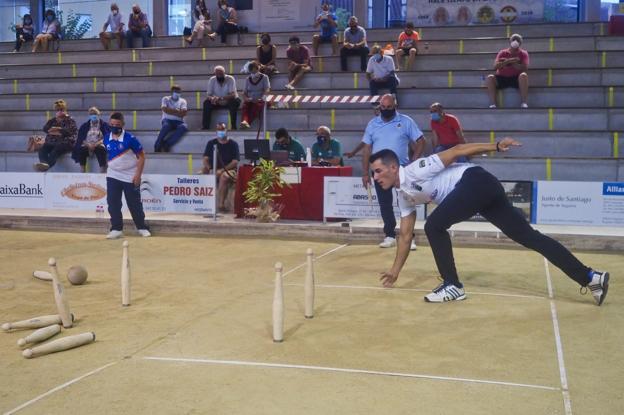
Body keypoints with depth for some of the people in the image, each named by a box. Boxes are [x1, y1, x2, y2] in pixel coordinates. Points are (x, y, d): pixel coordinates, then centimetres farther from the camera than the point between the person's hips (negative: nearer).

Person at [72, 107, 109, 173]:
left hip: (99, 145, -2)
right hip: (87, 146, 2)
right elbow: (80, 138, 8)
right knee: (81, 149, -33)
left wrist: (97, 144, -17)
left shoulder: (104, 125, 12)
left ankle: (103, 174, -41)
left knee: (101, 150, -38)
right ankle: (83, 174, -31)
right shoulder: (84, 126, 18)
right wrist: (88, 144, -14)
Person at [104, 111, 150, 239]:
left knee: (134, 204, 3)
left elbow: (141, 156, -12)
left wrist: (138, 174, -16)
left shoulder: (130, 138, -16)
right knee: (113, 204, 1)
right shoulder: (107, 139, 0)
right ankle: (117, 229, 10)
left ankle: (142, 228, 18)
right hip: (112, 176, 5)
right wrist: (110, 167, 14)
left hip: (130, 177, -4)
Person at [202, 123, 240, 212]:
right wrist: (210, 169, -13)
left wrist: (222, 170, -19)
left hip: (229, 170, -3)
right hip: (213, 170, 3)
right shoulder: (211, 143, 13)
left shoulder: (233, 144, 2)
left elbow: (235, 162, -7)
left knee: (224, 176, -38)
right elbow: (205, 159, 8)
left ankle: (220, 204, -38)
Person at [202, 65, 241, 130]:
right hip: (217, 103, 3)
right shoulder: (212, 80, -8)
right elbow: (208, 95, -10)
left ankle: (233, 126, -32)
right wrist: (212, 98, -36)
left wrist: (220, 98, -42)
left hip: (229, 102, -2)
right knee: (206, 102, -23)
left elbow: (233, 95, -27)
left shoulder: (230, 79, -17)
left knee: (236, 100, -34)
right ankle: (205, 127, -23)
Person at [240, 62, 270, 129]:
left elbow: (267, 90, -3)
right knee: (245, 106, -32)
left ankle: (247, 122, -60)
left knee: (256, 106, -38)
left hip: (260, 100, -3)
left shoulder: (264, 77, 10)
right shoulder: (248, 79, 21)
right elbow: (244, 92, 17)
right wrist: (246, 98, -7)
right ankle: (245, 121, -60)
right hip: (249, 100, 3)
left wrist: (261, 98, -21)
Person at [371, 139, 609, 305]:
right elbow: (406, 235, 23)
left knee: (434, 226, -12)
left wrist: (496, 147, -14)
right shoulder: (404, 195, 16)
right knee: (528, 236, 3)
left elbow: (456, 151, -10)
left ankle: (452, 286, -4)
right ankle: (590, 277, 2)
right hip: (481, 191, 9)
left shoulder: (415, 171, -10)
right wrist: (395, 271, 25)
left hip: (476, 182, -9)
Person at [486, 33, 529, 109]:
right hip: (502, 78, 1)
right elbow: (495, 66, -6)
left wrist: (510, 62, -14)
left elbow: (524, 68, -10)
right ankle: (492, 104, -29)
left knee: (523, 75, -34)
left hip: (516, 79, -1)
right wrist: (508, 61, -19)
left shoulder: (523, 53, 6)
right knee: (490, 77, -26)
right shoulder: (503, 53, 9)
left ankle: (524, 103, -32)